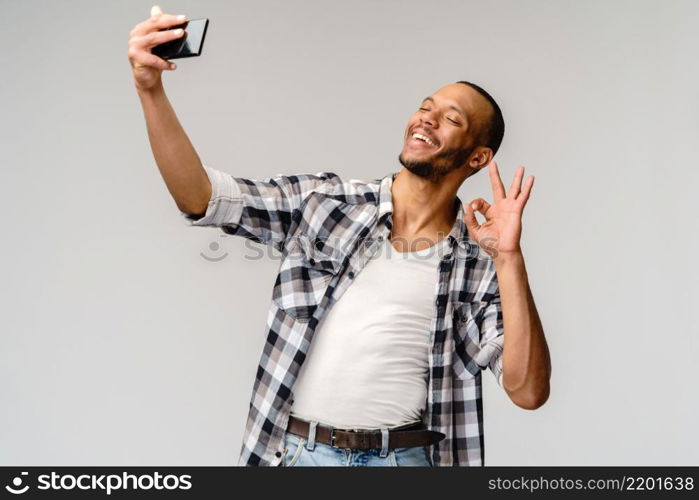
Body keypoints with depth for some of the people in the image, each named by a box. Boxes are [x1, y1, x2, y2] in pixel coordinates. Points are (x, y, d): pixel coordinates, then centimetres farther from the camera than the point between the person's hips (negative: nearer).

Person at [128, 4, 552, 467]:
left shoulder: (480, 264, -2)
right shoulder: (323, 200, 2)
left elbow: (529, 391, -9)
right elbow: (201, 197, -6)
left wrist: (509, 256, -16)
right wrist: (150, 89, -18)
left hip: (405, 456, 0)